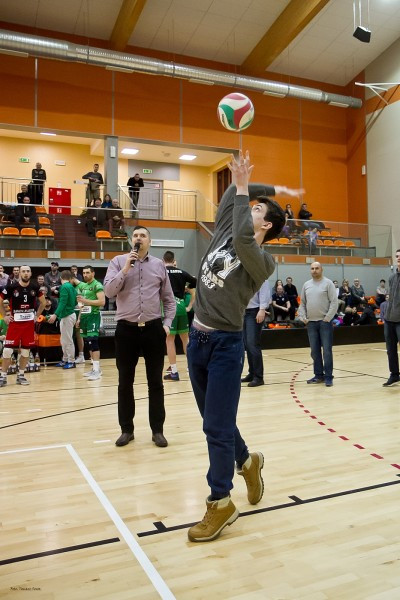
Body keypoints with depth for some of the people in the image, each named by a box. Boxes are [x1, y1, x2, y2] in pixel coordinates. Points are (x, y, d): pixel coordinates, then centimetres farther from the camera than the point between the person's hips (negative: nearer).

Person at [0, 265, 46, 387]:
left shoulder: (35, 287, 0)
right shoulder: (11, 286, -9)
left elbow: (43, 302, 15)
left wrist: (37, 315, 8)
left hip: (29, 322, 3)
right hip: (14, 322, -2)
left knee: (26, 351, 7)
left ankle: (21, 375, 20)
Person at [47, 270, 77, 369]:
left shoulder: (64, 287, -15)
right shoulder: (72, 287, 11)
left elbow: (62, 303, -23)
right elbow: (75, 302, 17)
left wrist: (55, 315, -28)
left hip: (67, 316, -9)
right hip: (70, 314, 9)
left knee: (68, 340, -1)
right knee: (64, 340, 17)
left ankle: (71, 361, 6)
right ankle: (65, 360, 24)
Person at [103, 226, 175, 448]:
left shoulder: (159, 265, 7)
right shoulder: (118, 262, 3)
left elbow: (169, 299, 11)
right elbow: (109, 291, -8)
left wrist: (167, 324, 2)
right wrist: (125, 269, -14)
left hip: (153, 329, 1)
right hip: (126, 329, -1)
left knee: (155, 382, 6)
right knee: (125, 382, 8)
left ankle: (157, 430, 17)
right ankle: (127, 429, 22)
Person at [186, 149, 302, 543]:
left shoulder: (263, 261, -10)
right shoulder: (222, 233, 10)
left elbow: (242, 240, -30)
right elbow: (232, 195, 18)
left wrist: (244, 188, -21)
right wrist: (257, 188, 26)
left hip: (225, 344, -7)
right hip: (197, 338, 7)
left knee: (217, 427, -1)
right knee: (215, 421, 18)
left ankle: (221, 503, 15)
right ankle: (247, 462, 42)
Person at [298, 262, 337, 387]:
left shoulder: (328, 283, -3)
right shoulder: (306, 285, 11)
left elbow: (334, 302, -8)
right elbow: (302, 303, 15)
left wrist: (327, 318, -13)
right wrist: (303, 318, 3)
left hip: (325, 322, -4)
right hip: (311, 322, 5)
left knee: (327, 351, -2)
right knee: (315, 351, 9)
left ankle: (328, 377, 4)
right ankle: (319, 375, 19)